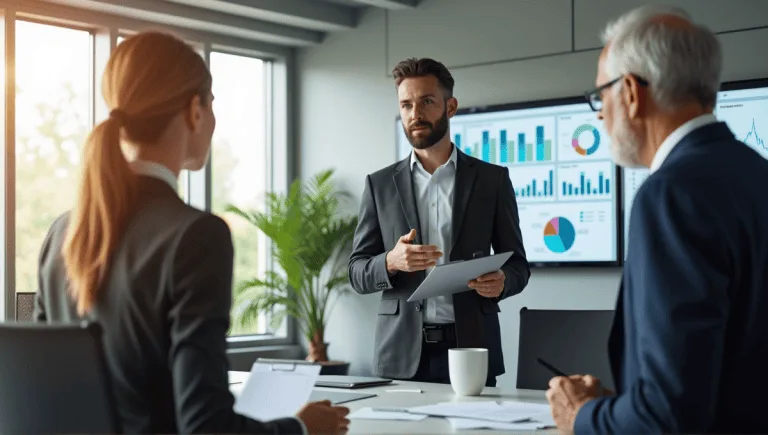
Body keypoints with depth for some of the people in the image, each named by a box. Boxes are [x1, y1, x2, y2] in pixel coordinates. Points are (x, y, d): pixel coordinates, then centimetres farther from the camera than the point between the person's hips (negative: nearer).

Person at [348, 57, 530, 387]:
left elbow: (517, 264, 8)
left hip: (470, 348, -1)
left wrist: (500, 281, -15)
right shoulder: (380, 184, 8)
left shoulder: (492, 179, 5)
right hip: (401, 354, 1)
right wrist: (391, 262, -16)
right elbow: (357, 273, 6)